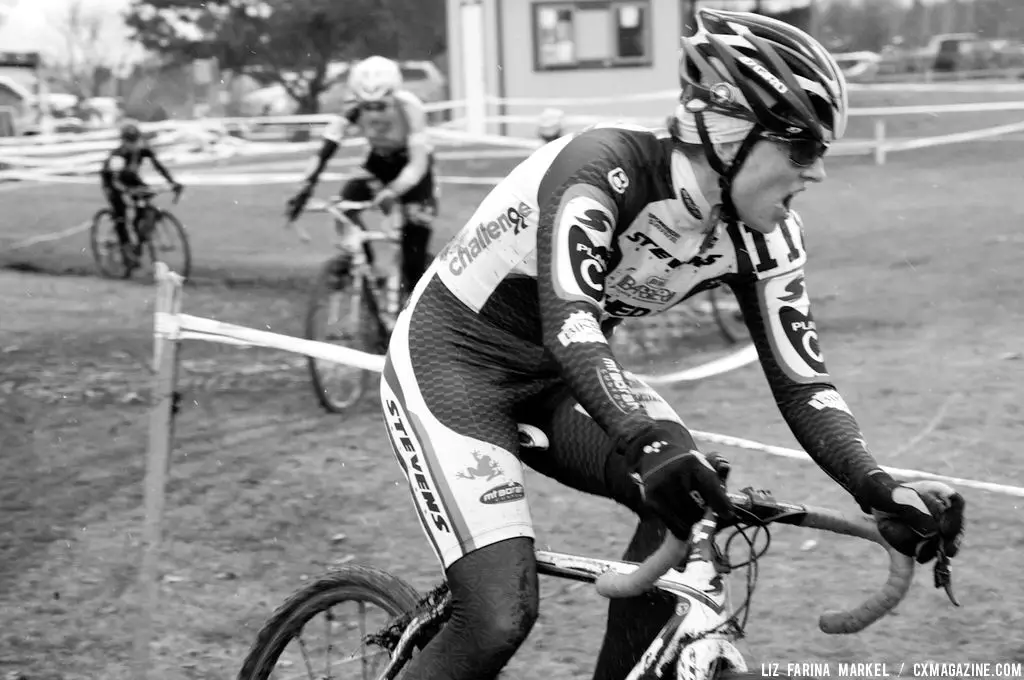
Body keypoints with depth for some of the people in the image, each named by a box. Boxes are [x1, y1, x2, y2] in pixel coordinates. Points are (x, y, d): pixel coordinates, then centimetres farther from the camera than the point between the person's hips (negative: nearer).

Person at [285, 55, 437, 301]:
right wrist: (305, 188, -45)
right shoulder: (355, 113, -26)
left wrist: (392, 192, -55)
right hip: (380, 163, 3)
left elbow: (418, 164, -39)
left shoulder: (409, 108, -34)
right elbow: (324, 150, -30)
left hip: (411, 166, -3)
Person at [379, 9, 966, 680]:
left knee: (696, 499, -17)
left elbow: (801, 381, -11)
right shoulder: (604, 166, -30)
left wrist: (879, 489, -27)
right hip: (455, 357, -7)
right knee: (501, 619, -20)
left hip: (557, 376, 7)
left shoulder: (767, 235, -11)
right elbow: (568, 323, -42)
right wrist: (650, 442, -58)